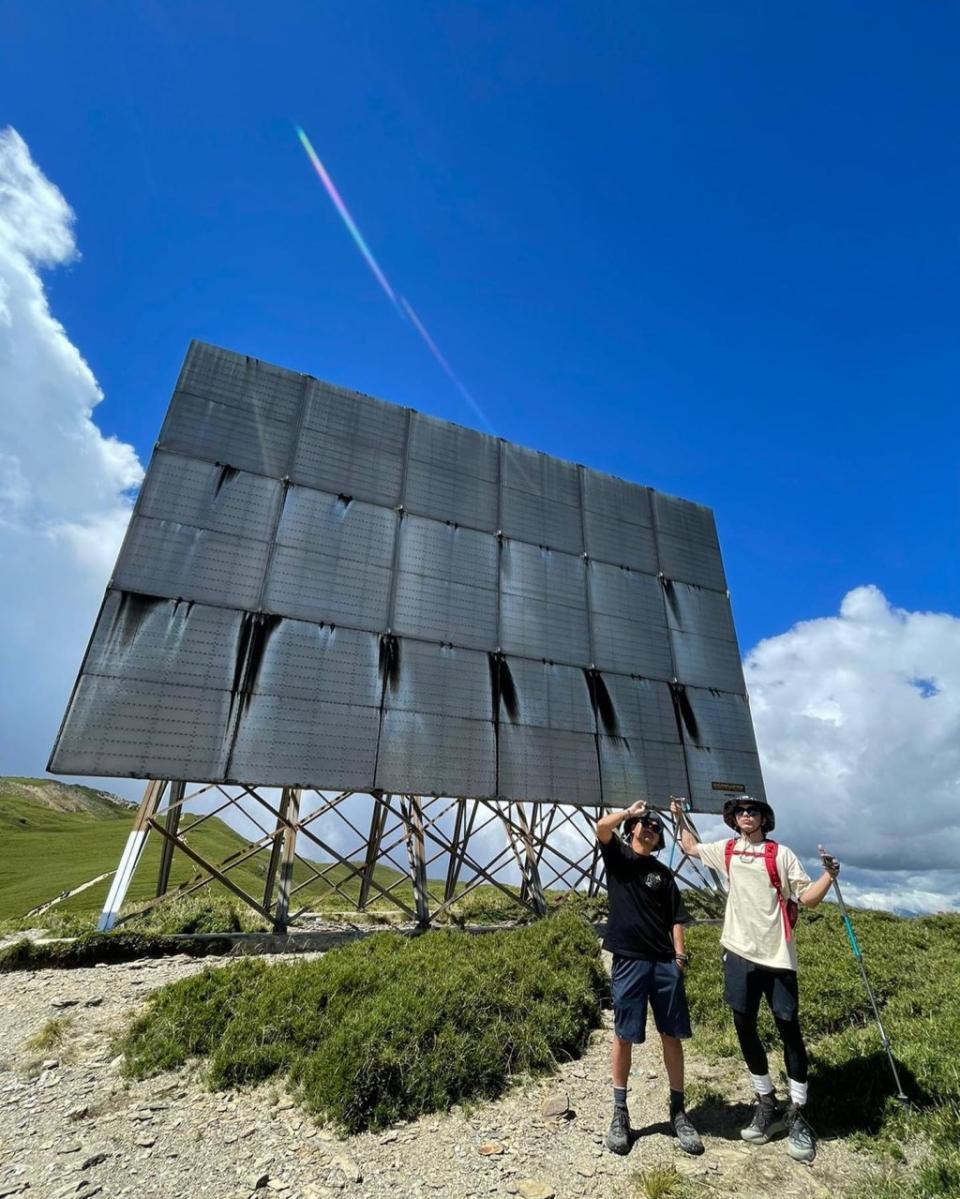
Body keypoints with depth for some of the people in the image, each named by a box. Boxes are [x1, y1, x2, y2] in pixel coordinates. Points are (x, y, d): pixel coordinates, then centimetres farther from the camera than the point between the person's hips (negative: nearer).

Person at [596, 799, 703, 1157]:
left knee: (672, 1035, 8)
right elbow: (602, 825, -17)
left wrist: (680, 956, 1)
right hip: (628, 961, -3)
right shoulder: (618, 856, 2)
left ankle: (678, 1111, 24)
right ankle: (620, 1113, 19)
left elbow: (675, 919, 12)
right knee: (624, 1036, 5)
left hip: (665, 963, 3)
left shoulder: (663, 873, 13)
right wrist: (631, 810, -8)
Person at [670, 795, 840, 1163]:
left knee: (789, 1030, 3)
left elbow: (808, 898, -6)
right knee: (744, 1027, 12)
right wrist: (680, 817, 23)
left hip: (777, 955, -3)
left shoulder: (781, 854, -4)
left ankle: (797, 1114, 20)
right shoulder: (726, 850, 6)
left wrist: (829, 876, -22)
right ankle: (766, 1103, 31)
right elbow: (691, 847, 21)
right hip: (739, 953, 4)